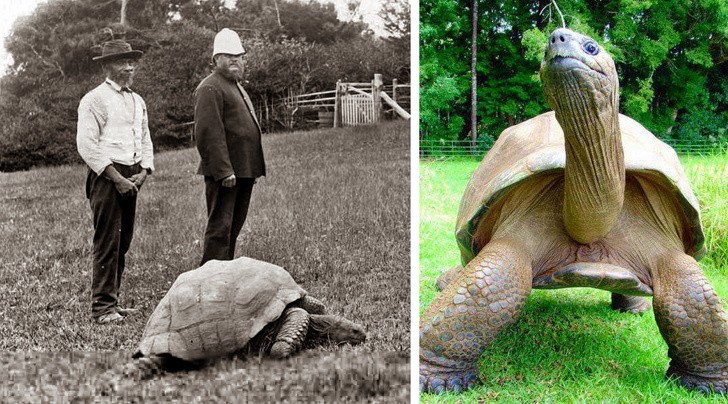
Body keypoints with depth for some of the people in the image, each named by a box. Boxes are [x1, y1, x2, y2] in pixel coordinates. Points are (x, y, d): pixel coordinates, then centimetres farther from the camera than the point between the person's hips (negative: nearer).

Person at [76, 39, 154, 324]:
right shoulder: (94, 99, -5)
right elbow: (87, 145, -12)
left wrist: (143, 172, 3)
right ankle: (102, 307, -3)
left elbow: (146, 141, 20)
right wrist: (116, 178, -15)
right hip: (106, 176, -7)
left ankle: (112, 301, 17)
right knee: (107, 242, -8)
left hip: (131, 178, 7)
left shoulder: (137, 101, 18)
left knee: (123, 242, 9)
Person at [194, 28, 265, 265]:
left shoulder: (236, 86, 22)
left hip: (243, 171, 10)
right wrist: (223, 171, -24)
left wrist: (254, 169, 21)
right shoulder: (210, 88, -11)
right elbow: (209, 133, -20)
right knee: (220, 228, -6)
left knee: (233, 227, 15)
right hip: (225, 174, -10)